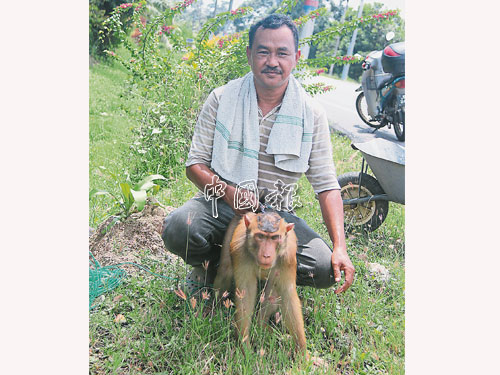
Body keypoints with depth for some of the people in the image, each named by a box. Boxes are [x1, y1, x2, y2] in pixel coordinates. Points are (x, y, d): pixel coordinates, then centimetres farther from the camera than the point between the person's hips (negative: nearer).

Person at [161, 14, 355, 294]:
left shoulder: (312, 114, -3)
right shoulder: (221, 99, -3)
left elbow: (327, 185, -4)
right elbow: (195, 165, -2)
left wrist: (340, 247, -16)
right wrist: (228, 192, -23)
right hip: (222, 204, -1)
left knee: (325, 268, -21)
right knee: (178, 229, -31)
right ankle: (209, 264, 5)